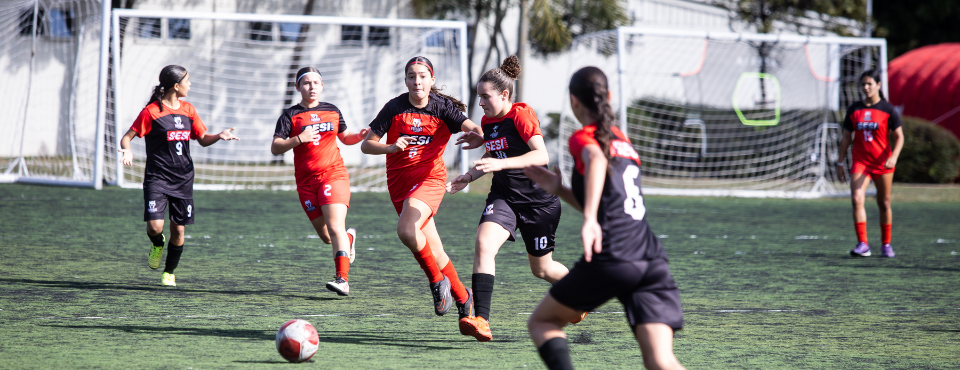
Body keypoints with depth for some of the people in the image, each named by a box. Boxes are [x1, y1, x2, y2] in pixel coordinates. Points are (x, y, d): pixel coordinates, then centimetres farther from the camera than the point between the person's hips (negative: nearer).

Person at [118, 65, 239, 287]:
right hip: (157, 177, -5)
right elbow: (127, 137, -5)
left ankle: (169, 273, 25)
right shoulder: (151, 111, -7)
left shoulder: (188, 110, 10)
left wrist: (219, 136, -3)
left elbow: (202, 140, 18)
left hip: (183, 179, 5)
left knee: (178, 229, 4)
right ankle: (157, 245, 19)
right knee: (155, 225, -18)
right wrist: (127, 150, -27)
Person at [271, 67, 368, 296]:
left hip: (334, 174, -1)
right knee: (326, 237, 5)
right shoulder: (290, 116, 3)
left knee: (335, 227, -19)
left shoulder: (332, 111, 11)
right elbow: (275, 148, -5)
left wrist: (360, 136, 5)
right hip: (306, 181, 1)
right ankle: (349, 238, 39)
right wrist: (299, 139, -20)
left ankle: (343, 280, -24)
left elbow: (345, 137, 26)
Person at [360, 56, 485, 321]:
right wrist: (391, 147, -21)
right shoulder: (394, 108, -1)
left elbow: (473, 129, -19)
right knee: (433, 252, 5)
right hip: (399, 181, 3)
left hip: (430, 177, -3)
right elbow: (366, 145, -1)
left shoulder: (443, 107, -5)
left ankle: (438, 282, -9)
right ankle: (462, 297, 24)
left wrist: (478, 136, -44)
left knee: (406, 230, -30)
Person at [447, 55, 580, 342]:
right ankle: (481, 321, -31)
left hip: (539, 200, -5)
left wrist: (501, 163, -35)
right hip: (503, 196, 5)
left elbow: (541, 156, -26)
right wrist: (470, 176, 7)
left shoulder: (521, 114, -14)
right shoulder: (486, 122, 8)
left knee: (541, 268, 9)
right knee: (483, 243, -23)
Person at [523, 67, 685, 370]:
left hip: (612, 258, -6)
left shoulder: (583, 137, 4)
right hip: (652, 260, 6)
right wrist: (559, 189, 31)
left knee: (541, 322, 16)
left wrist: (590, 219, -34)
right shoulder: (621, 139, 25)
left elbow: (597, 160, -22)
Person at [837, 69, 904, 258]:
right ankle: (862, 244, -18)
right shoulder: (854, 109, 7)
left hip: (882, 163, -2)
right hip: (860, 162, 2)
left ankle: (886, 245, 20)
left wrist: (893, 157, -18)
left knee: (884, 203, 6)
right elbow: (846, 138, 13)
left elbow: (899, 137, -2)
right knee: (857, 199, -16)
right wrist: (840, 163, 10)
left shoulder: (887, 109, -2)